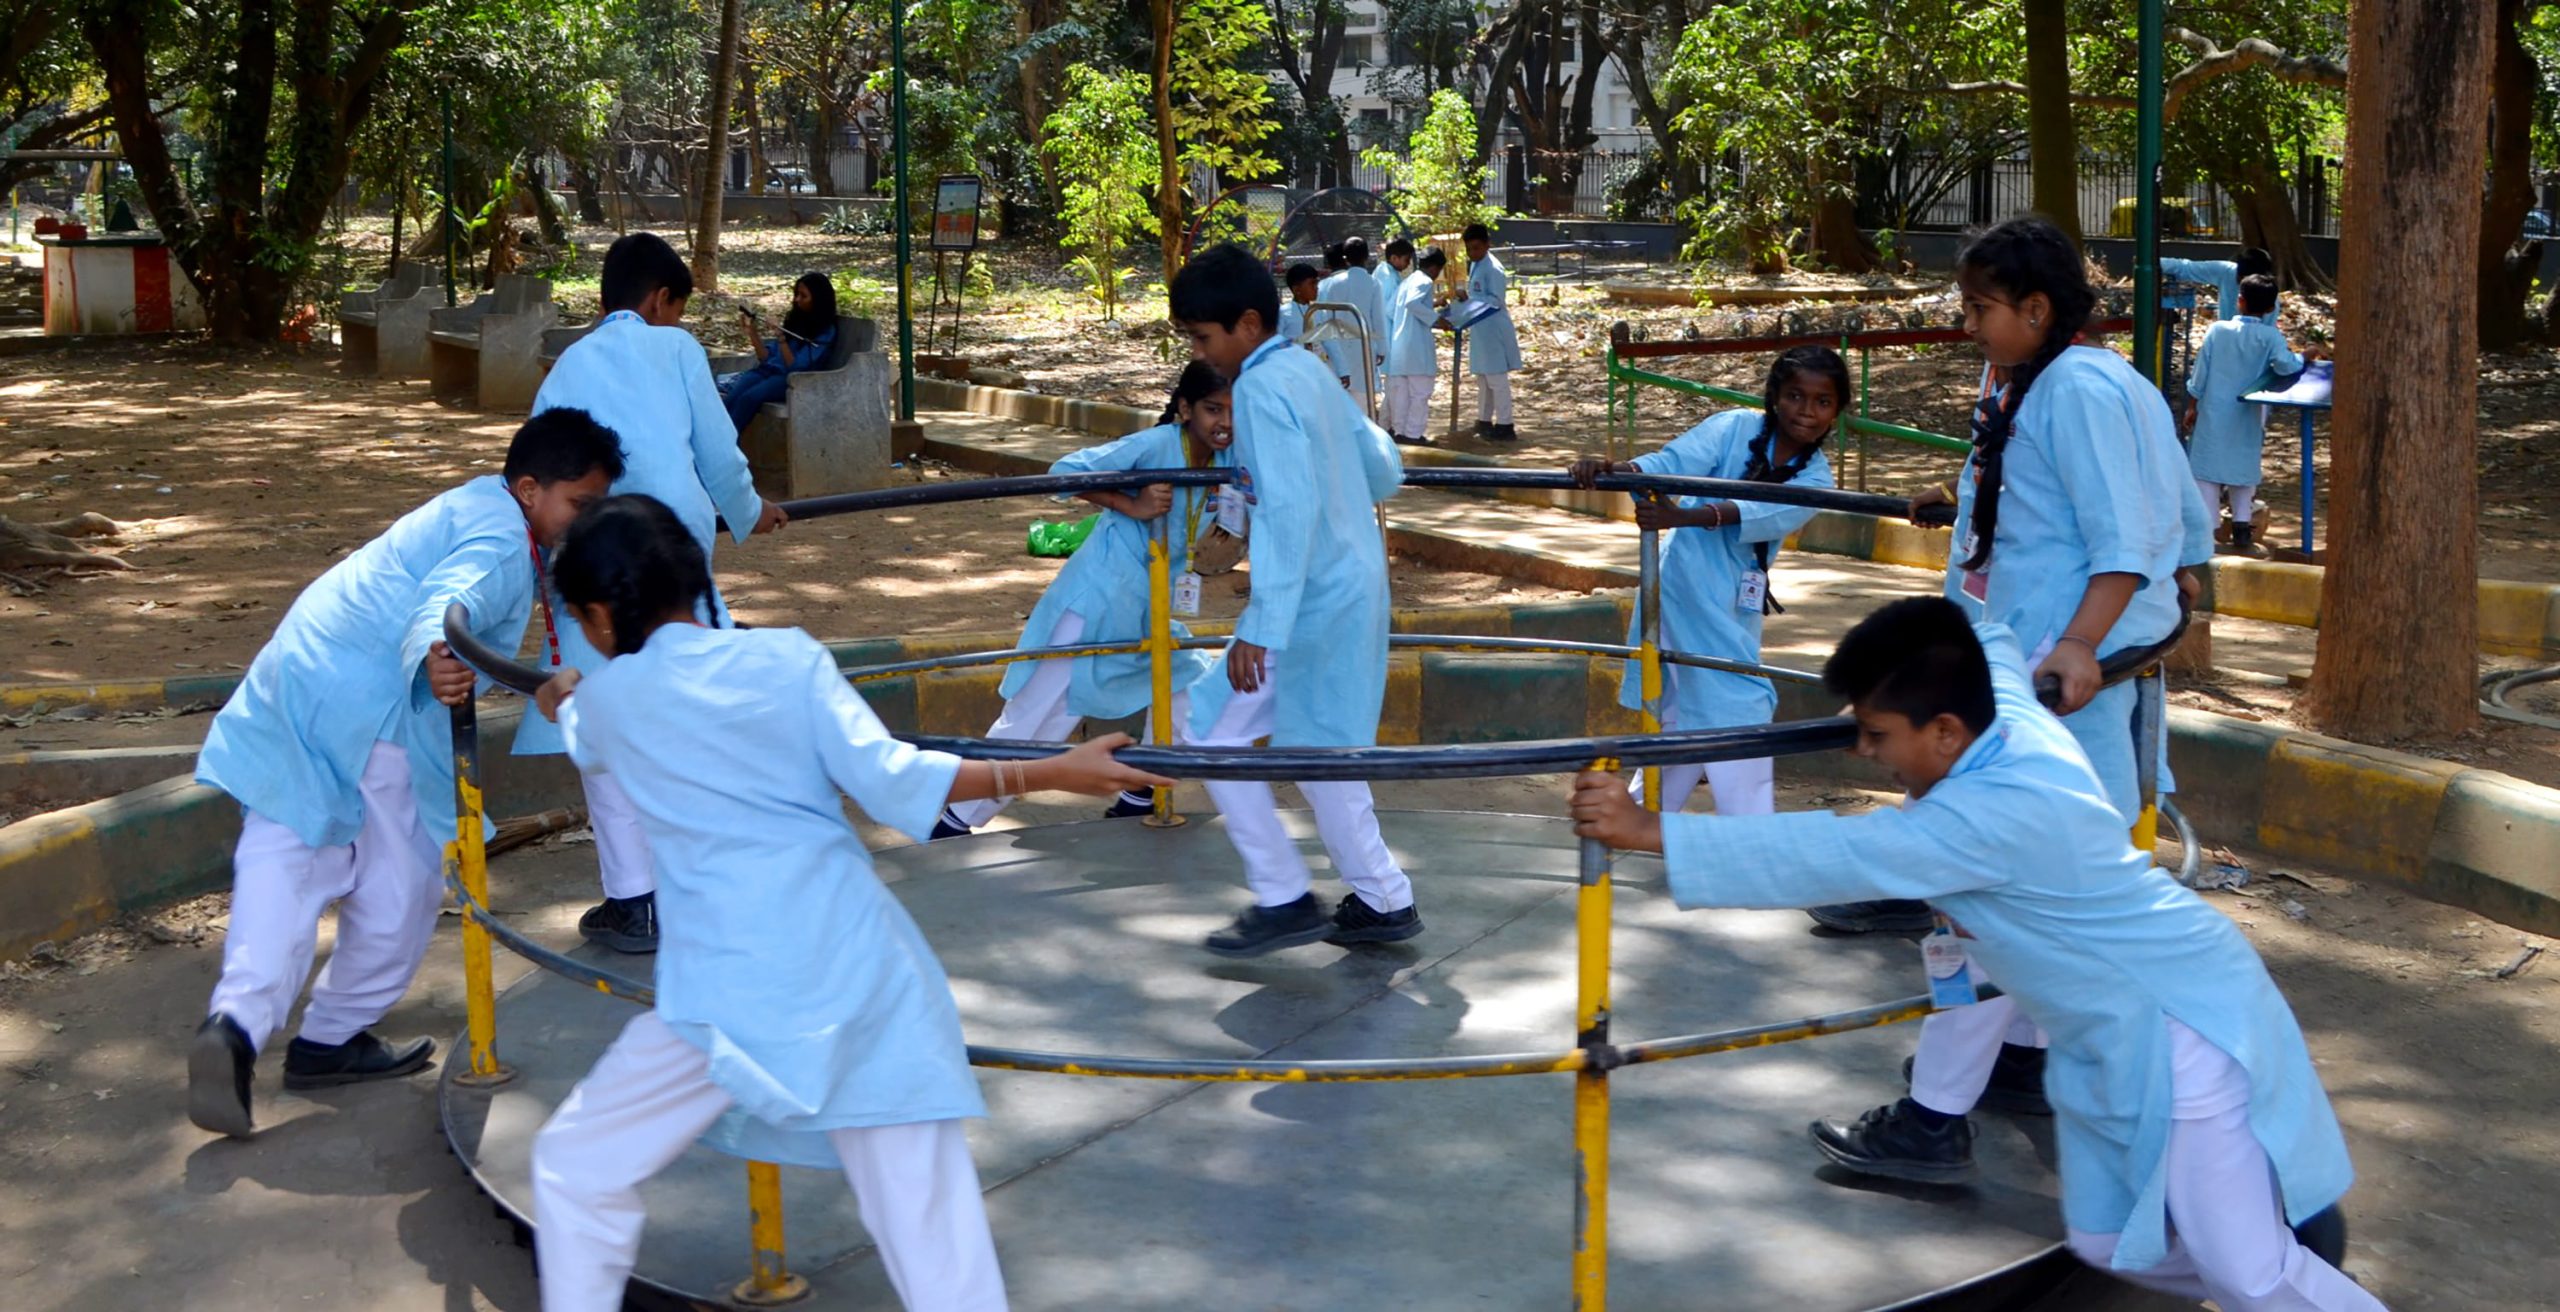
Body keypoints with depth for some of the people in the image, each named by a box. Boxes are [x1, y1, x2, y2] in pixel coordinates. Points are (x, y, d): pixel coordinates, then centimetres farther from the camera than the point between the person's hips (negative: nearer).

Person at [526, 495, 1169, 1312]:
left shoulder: (606, 700, 5)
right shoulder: (786, 656, 3)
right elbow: (891, 782, -7)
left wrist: (561, 701, 54)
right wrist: (1056, 772, -4)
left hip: (732, 989, -2)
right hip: (860, 962, 2)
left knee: (578, 1168, 18)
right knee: (926, 1212, 10)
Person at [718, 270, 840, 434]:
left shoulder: (825, 332, -3)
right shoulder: (794, 320, 17)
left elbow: (796, 367, -13)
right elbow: (768, 357, 14)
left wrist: (781, 339, -21)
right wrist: (753, 334, 2)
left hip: (791, 379, -6)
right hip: (769, 369, 6)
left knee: (749, 397, -33)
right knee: (732, 396, -25)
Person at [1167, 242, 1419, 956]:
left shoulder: (1263, 389, -17)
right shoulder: (1308, 372, 10)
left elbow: (1291, 513, -26)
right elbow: (1384, 469, 18)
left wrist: (1261, 631, -26)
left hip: (1312, 602, -9)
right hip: (1355, 588, 9)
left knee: (1211, 729, -1)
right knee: (1316, 746, 18)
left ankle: (1284, 899, 4)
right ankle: (1382, 899, 25)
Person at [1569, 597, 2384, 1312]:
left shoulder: (1995, 815, -34)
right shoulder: (2006, 710, -8)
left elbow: (1827, 858, -40)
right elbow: (1992, 645, 18)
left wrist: (1649, 831, -41)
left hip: (2182, 1027, -10)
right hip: (2112, 1036, 10)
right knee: (2105, 1242, 14)